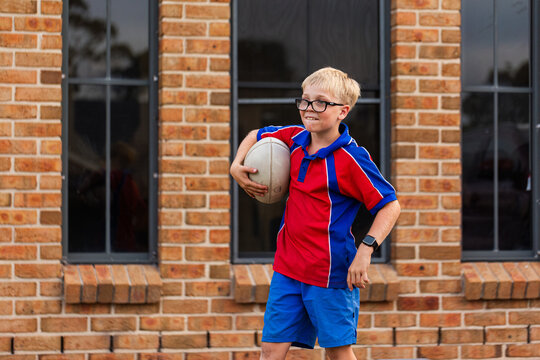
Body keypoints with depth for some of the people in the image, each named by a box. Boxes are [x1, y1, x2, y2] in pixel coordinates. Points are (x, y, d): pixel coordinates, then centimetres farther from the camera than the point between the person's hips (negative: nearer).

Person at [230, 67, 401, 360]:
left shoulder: (351, 158, -15)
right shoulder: (295, 138, 4)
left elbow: (390, 205, -14)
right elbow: (256, 136, 25)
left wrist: (365, 250, -25)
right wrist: (237, 166, 7)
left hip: (331, 270, -6)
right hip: (287, 267, 6)